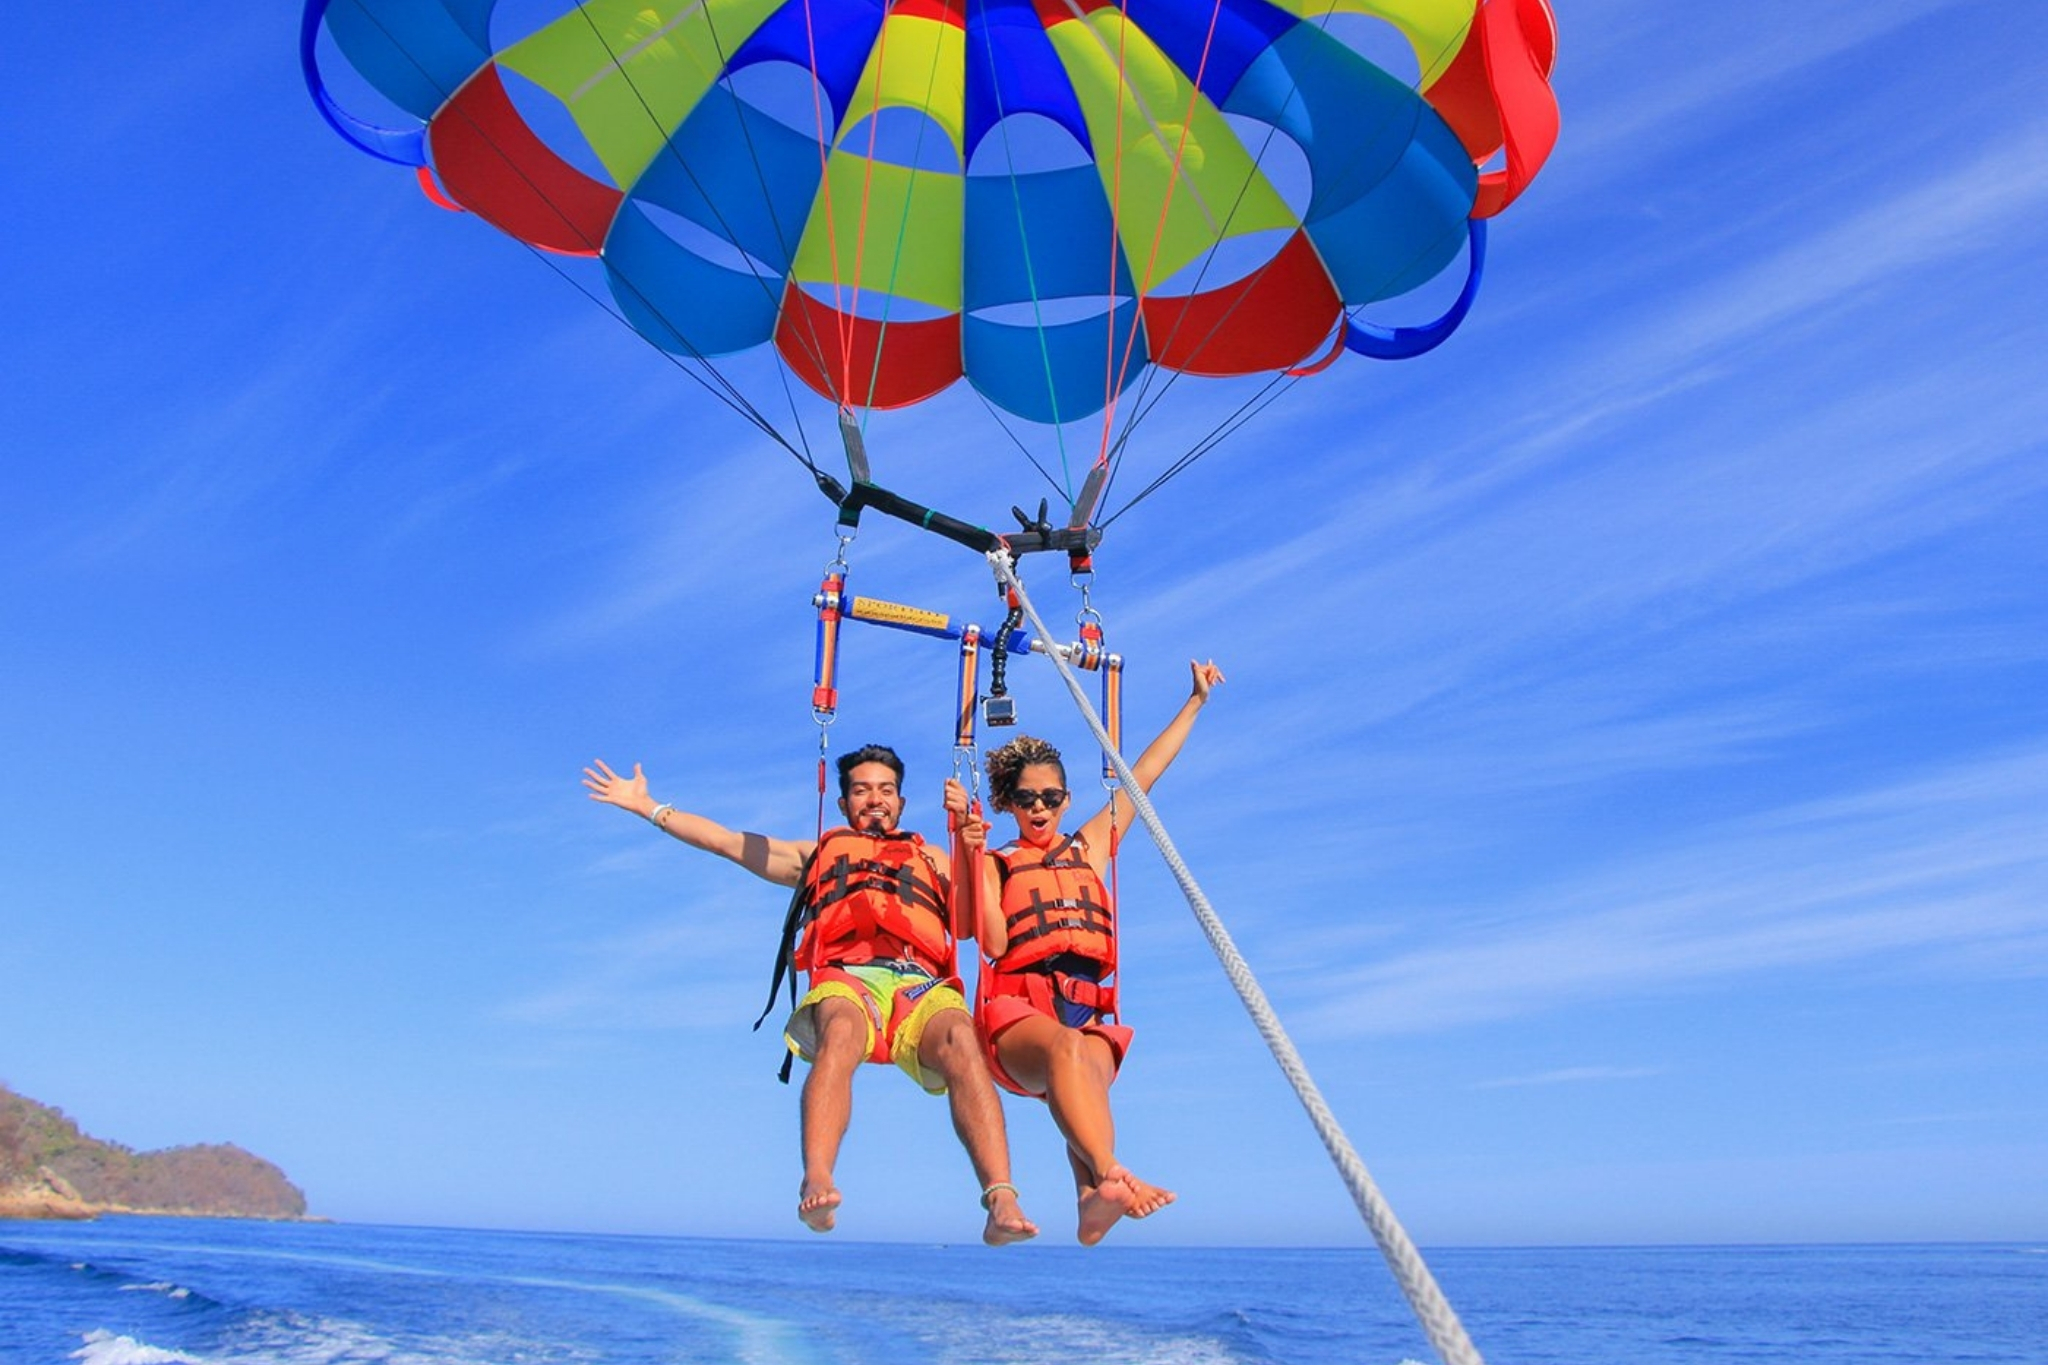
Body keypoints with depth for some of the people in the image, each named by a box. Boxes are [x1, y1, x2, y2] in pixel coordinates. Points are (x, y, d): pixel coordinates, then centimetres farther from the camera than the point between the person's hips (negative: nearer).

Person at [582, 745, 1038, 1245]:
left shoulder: (931, 857, 37)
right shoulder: (816, 854, 38)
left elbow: (971, 924, 20)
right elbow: (723, 840, 36)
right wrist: (647, 806, 33)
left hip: (922, 983, 0)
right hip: (848, 979, 0)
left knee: (959, 1040, -35)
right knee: (839, 1035, -38)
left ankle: (1001, 1202, -48)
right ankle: (817, 1184, -54)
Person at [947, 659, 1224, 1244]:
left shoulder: (1091, 846, 25)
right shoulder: (994, 863, 16)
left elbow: (1143, 777, 27)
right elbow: (994, 942, -2)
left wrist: (1195, 703, 30)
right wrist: (976, 853, -6)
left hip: (1088, 1011, 2)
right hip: (1017, 1009, -2)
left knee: (1085, 1073, -35)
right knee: (1065, 1047, -39)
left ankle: (1094, 1200, -56)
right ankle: (1112, 1174, -59)